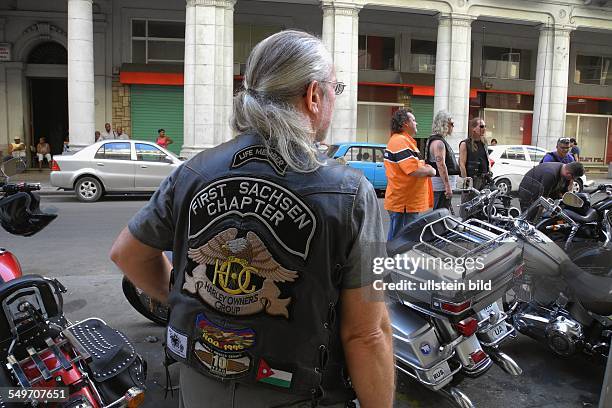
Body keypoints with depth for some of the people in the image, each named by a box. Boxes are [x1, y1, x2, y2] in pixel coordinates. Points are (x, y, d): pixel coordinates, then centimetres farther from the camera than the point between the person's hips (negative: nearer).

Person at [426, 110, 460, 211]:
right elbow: (441, 165, -23)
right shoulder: (438, 142, -15)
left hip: (443, 184, 11)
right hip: (442, 185, -11)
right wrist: (448, 186, -25)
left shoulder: (441, 140, 20)